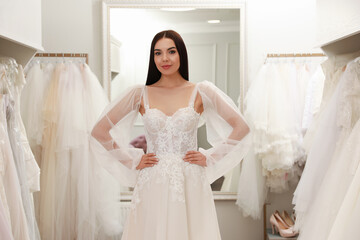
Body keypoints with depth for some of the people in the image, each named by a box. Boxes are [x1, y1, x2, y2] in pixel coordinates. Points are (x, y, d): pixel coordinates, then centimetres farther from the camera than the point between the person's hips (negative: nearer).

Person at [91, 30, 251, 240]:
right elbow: (99, 131, 5)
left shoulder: (201, 92, 3)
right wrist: (132, 161, 1)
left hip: (190, 185, 0)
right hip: (152, 186, 0)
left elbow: (241, 128, 4)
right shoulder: (140, 94, 3)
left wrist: (210, 157, 0)